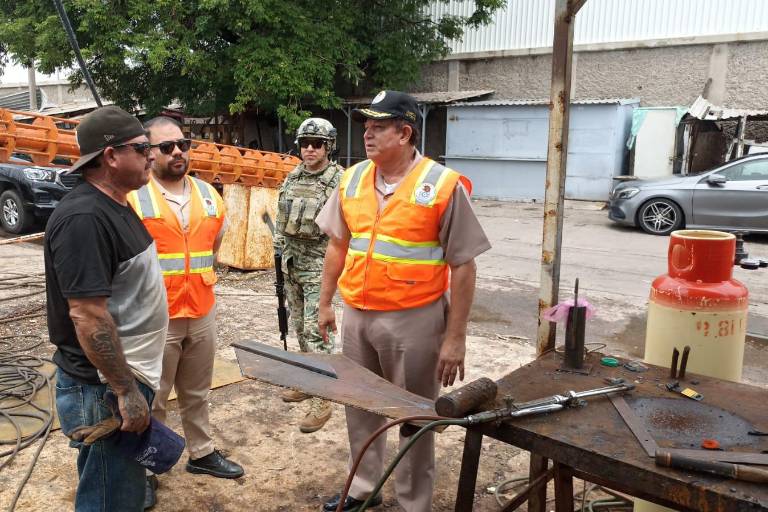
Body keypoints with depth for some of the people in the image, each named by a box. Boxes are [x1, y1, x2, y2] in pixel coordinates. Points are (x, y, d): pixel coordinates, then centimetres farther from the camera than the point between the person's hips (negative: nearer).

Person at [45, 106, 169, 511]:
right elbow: (88, 316, -26)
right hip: (105, 390, -10)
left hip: (127, 376, 10)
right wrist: (126, 392, -22)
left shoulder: (114, 206, 8)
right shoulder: (83, 218, -23)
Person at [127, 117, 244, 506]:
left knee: (196, 392, 20)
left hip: (202, 314, 5)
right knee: (151, 399, 8)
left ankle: (201, 453, 36)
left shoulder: (209, 196, 6)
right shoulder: (133, 197, -11)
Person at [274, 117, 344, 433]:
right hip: (291, 261, 7)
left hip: (319, 264, -7)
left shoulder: (340, 181, -13)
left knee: (316, 330, -8)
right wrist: (279, 245, 16)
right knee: (300, 326, 17)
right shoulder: (292, 177, 9)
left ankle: (321, 400, -1)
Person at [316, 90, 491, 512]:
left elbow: (462, 266, -11)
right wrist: (326, 302, 14)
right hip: (356, 316, 5)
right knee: (359, 406, 19)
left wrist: (455, 336, -12)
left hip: (413, 320, -5)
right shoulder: (352, 180, 3)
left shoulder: (443, 186, -13)